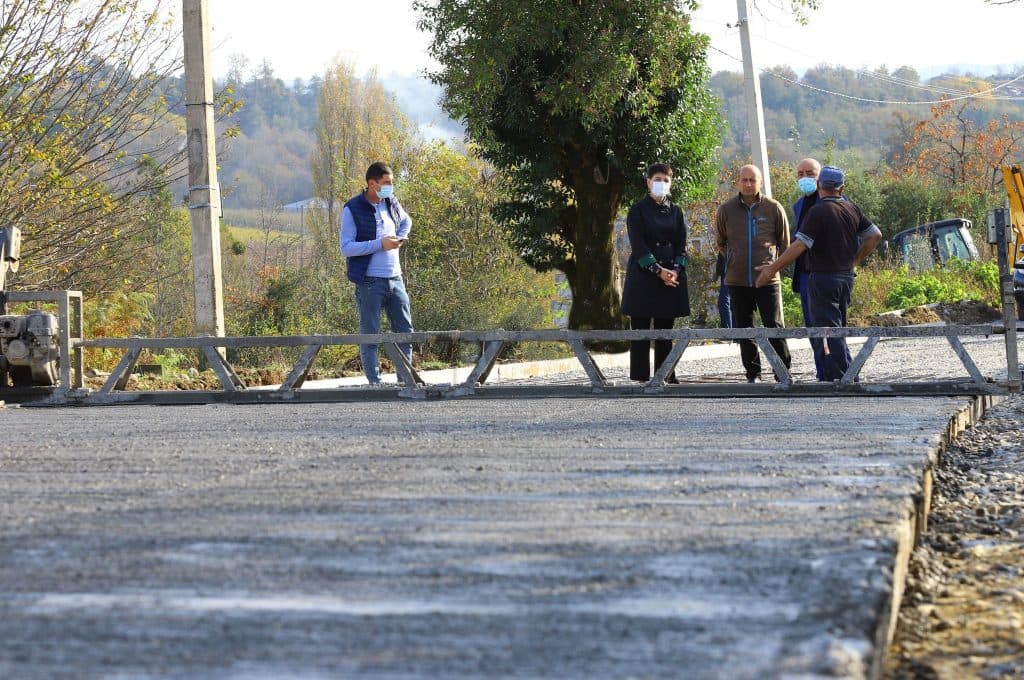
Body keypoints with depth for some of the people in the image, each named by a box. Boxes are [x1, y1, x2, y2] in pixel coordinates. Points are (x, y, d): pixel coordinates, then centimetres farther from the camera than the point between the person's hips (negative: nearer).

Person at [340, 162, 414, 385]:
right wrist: (380, 244, -19)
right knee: (370, 334, 0)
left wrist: (400, 239, 8)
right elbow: (346, 247, -14)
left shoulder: (392, 204, 8)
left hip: (395, 279, 6)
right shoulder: (353, 210, -9)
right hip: (370, 282, -6)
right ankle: (374, 383, 5)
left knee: (405, 331, 8)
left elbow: (406, 221, 30)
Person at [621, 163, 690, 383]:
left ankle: (666, 376, 9)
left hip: (671, 276, 4)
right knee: (641, 328, -4)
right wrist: (658, 271, -16)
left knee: (665, 329, 6)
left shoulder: (675, 211, 12)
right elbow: (638, 245, -8)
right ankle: (641, 377, -2)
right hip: (643, 277, -4)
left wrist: (676, 270, -8)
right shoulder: (638, 210, -1)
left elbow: (681, 245, 9)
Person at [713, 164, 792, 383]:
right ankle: (752, 373, 16)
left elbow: (784, 243, 10)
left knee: (775, 327, -5)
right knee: (744, 329, 7)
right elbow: (720, 243, 17)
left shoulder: (773, 208, -2)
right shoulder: (726, 210, 1)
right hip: (737, 280, 2)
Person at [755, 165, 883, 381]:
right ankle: (848, 375, 16)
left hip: (823, 278, -7)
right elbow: (875, 235, 14)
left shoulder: (818, 211, -16)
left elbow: (799, 245, -21)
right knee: (837, 328, 16)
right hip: (846, 277, 7)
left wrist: (773, 268, -17)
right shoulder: (852, 209, 6)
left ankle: (839, 377, -7)